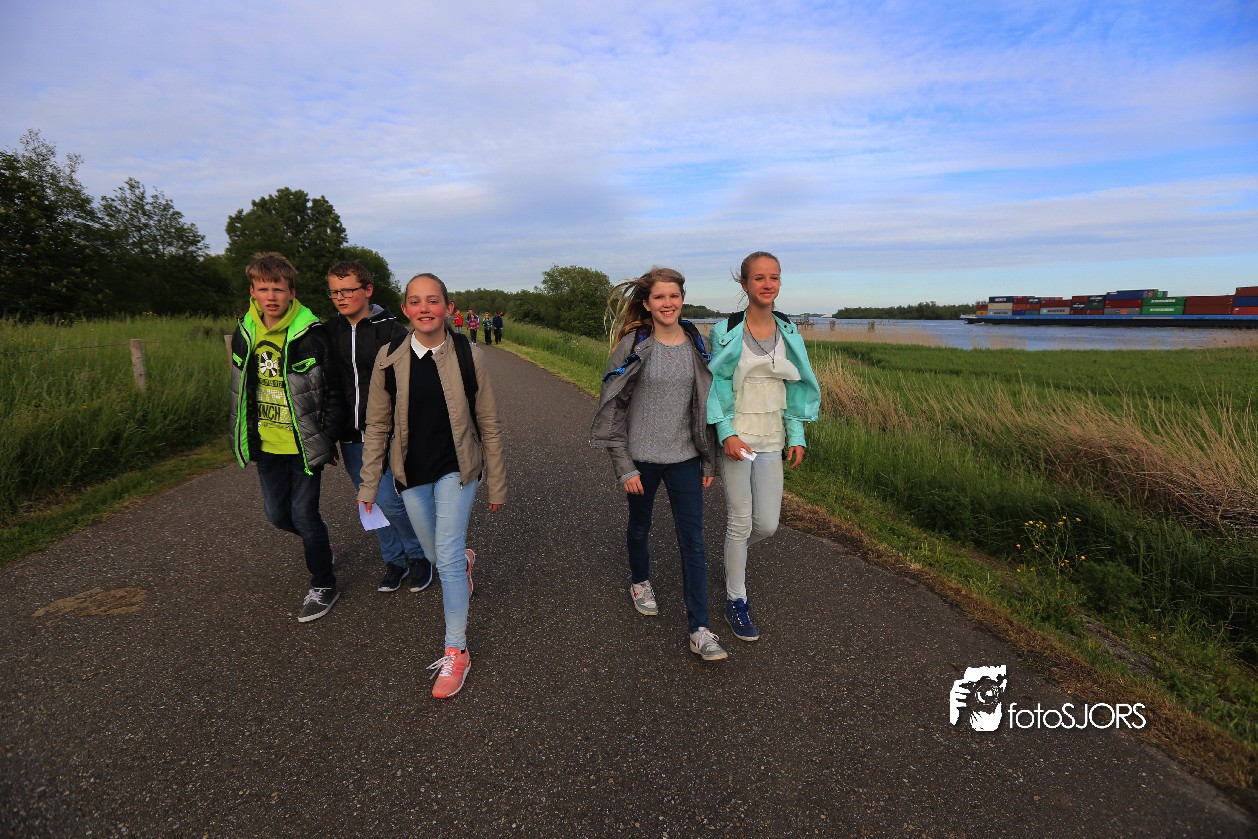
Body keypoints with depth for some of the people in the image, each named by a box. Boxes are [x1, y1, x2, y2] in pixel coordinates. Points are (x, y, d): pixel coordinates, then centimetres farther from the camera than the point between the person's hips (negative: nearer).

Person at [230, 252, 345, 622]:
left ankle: (323, 585, 17)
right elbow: (241, 389, 14)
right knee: (277, 514, 14)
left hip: (304, 445, -6)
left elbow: (333, 392, -11)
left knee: (304, 514, -2)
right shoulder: (244, 333, 2)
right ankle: (319, 543, 44)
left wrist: (328, 440, -11)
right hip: (267, 446, 6)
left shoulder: (311, 335, -15)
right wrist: (244, 436, 15)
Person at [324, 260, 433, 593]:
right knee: (371, 503, 12)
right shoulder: (330, 331, 6)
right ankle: (394, 561, 30)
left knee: (389, 500, -8)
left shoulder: (391, 331, -9)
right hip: (351, 438, 5)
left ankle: (418, 555, 17)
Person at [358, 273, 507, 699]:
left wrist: (497, 484, -2)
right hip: (411, 473, 3)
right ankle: (463, 565, 54)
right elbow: (377, 425, 2)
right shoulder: (390, 358, -6)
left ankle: (455, 651, 6)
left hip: (456, 470, -3)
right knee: (437, 555, 16)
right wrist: (369, 484, 3)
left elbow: (488, 424, -5)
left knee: (448, 556, -9)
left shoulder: (467, 356, -11)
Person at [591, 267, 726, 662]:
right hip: (642, 456, -2)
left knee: (693, 540, 0)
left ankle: (700, 630, 8)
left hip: (685, 457, 2)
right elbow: (613, 407, -8)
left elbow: (705, 402, 7)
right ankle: (639, 580, 48)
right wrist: (624, 466, -11)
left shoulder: (696, 344, 1)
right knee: (640, 525, 19)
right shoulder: (633, 345, -9)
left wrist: (709, 460, 7)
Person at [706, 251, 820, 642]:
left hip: (772, 440, 4)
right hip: (735, 439, -4)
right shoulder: (727, 331, -8)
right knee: (740, 523, 2)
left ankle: (734, 553, 39)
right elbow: (714, 386, -6)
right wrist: (727, 433, -16)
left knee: (767, 524, 4)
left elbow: (795, 387, 11)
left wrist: (797, 435, 5)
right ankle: (735, 601, 20)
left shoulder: (788, 331, 5)